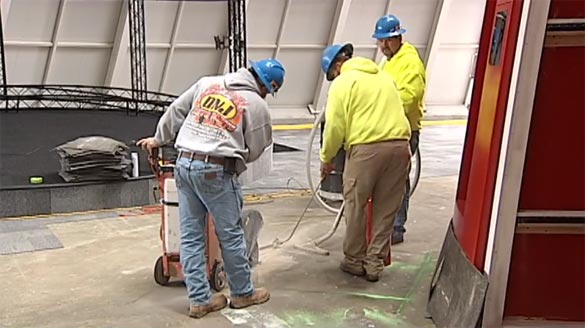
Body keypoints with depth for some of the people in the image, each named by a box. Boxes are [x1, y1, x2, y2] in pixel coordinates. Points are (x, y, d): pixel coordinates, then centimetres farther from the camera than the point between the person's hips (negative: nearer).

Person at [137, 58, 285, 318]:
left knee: (191, 236, 10)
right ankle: (242, 293, 24)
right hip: (215, 171, -5)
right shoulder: (257, 105, -2)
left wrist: (158, 139, 28)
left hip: (184, 164, 6)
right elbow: (254, 151, 4)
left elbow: (176, 111, 16)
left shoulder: (207, 83, 11)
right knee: (230, 235, 9)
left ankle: (199, 299, 17)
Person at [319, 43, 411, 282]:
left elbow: (335, 126, -2)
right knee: (386, 209, 12)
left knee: (356, 206, 10)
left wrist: (326, 158, 10)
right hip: (399, 145, 6)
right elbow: (393, 111, 20)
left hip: (366, 148, -6)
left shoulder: (343, 82, 3)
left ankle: (354, 260, 21)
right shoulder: (383, 76, 23)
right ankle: (375, 263, 19)